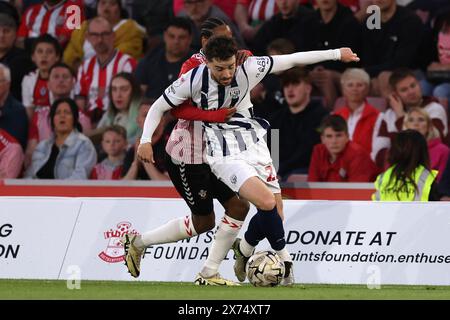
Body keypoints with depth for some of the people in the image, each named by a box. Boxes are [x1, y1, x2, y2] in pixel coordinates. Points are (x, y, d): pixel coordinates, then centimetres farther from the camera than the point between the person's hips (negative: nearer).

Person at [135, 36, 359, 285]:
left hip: (254, 145, 5)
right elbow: (159, 107, -1)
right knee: (267, 202, -22)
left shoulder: (248, 68, -9)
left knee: (275, 214, 2)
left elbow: (292, 60, -1)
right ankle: (284, 258, -2)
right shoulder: (193, 80, -14)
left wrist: (336, 54, 5)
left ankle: (244, 249, 28)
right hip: (223, 153, -5)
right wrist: (146, 140, -12)